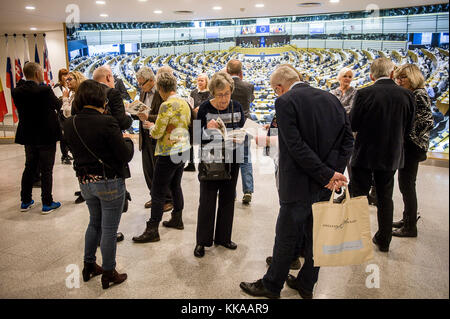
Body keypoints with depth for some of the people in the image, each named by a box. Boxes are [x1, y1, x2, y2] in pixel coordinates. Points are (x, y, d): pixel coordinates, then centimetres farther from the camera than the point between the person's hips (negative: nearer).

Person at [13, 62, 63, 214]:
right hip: (47, 137, -5)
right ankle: (47, 204, 11)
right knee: (46, 170, 3)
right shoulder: (44, 90, -19)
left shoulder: (16, 92, -3)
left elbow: (22, 108, 10)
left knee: (29, 168, 18)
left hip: (28, 137, 6)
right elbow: (58, 106, -5)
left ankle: (25, 201, 27)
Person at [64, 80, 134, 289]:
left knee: (95, 223, 26)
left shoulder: (70, 124, -1)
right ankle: (108, 274, 24)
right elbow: (126, 156, -18)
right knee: (109, 229, 8)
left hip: (85, 182, 6)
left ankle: (89, 266, 38)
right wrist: (128, 141, 3)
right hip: (109, 183, -6)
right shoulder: (107, 122, -21)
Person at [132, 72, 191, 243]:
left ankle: (152, 231, 5)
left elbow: (157, 133, -17)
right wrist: (156, 125, 14)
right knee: (175, 186, 21)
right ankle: (177, 220, 33)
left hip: (169, 153, -9)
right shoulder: (184, 103, 8)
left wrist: (151, 126, 6)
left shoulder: (167, 105, -18)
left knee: (158, 192, -2)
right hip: (183, 150, 9)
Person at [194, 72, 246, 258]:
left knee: (228, 199, 12)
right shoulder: (205, 108, -9)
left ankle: (223, 237, 29)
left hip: (231, 160, 4)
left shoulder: (237, 107, 2)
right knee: (207, 201, 1)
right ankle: (202, 241, 17)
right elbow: (197, 137, -7)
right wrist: (208, 129, -27)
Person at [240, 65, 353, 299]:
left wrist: (327, 175, -16)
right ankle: (306, 285, 36)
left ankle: (271, 286, 27)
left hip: (299, 184, -7)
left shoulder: (285, 102, -13)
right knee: (315, 235, 19)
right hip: (324, 185, 7)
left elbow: (296, 146, -21)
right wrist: (335, 171, -4)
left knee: (286, 238, 8)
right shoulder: (331, 98, 7)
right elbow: (347, 138, 4)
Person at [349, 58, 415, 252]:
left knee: (358, 196, 9)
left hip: (365, 155, -4)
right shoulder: (407, 95, -4)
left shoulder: (364, 94, -15)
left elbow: (353, 125, -9)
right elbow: (407, 129, 3)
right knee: (385, 198, 17)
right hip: (392, 156, 4)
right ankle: (384, 241, 28)